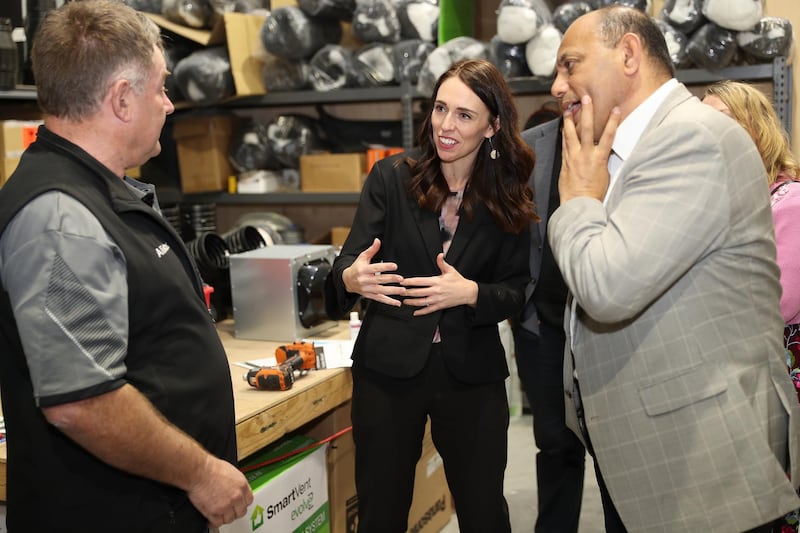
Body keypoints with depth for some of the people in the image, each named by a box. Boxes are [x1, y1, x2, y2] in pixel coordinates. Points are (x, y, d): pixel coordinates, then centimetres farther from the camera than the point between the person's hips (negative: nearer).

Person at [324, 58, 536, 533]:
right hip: (388, 369, 0)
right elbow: (349, 262, -8)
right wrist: (351, 277, -32)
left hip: (472, 374, 1)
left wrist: (471, 293, -20)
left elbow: (518, 292, 0)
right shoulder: (391, 177, -4)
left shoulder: (511, 199, -1)